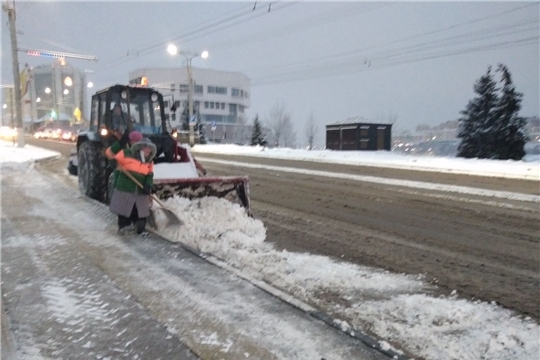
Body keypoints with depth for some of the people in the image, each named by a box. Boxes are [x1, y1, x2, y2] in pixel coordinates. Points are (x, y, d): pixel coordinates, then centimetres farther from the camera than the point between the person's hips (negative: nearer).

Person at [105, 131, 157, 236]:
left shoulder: (149, 161, 4)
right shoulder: (126, 154, -11)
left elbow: (150, 174, 6)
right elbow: (110, 153, -8)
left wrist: (148, 185, -9)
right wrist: (120, 143, -20)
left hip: (140, 191, 4)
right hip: (125, 188, -4)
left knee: (141, 210, 8)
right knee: (123, 209, 9)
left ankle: (141, 228, 20)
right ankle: (123, 226, 27)